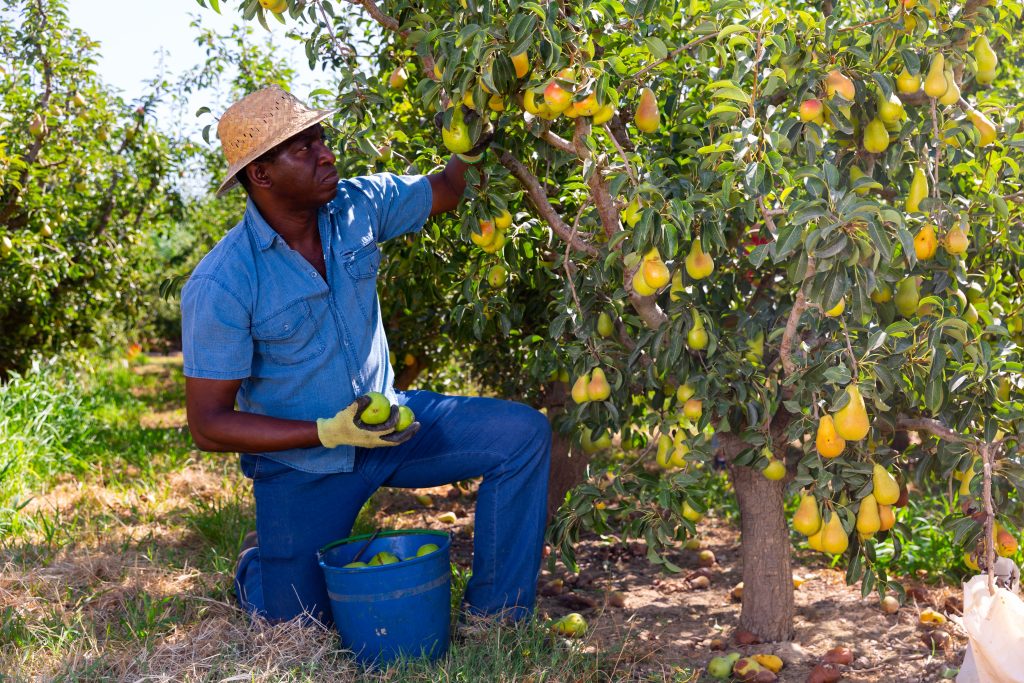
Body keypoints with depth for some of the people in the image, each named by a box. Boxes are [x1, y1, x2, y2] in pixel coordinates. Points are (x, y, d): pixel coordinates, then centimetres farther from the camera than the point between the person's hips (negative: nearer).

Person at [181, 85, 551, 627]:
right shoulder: (221, 286, -24)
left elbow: (446, 190, 7)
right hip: (302, 463, -4)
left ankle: (494, 619, -3)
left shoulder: (358, 206, -9)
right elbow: (208, 424, -20)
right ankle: (256, 571, 44)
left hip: (385, 418, 4)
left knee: (524, 434, -14)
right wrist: (330, 432, -29)